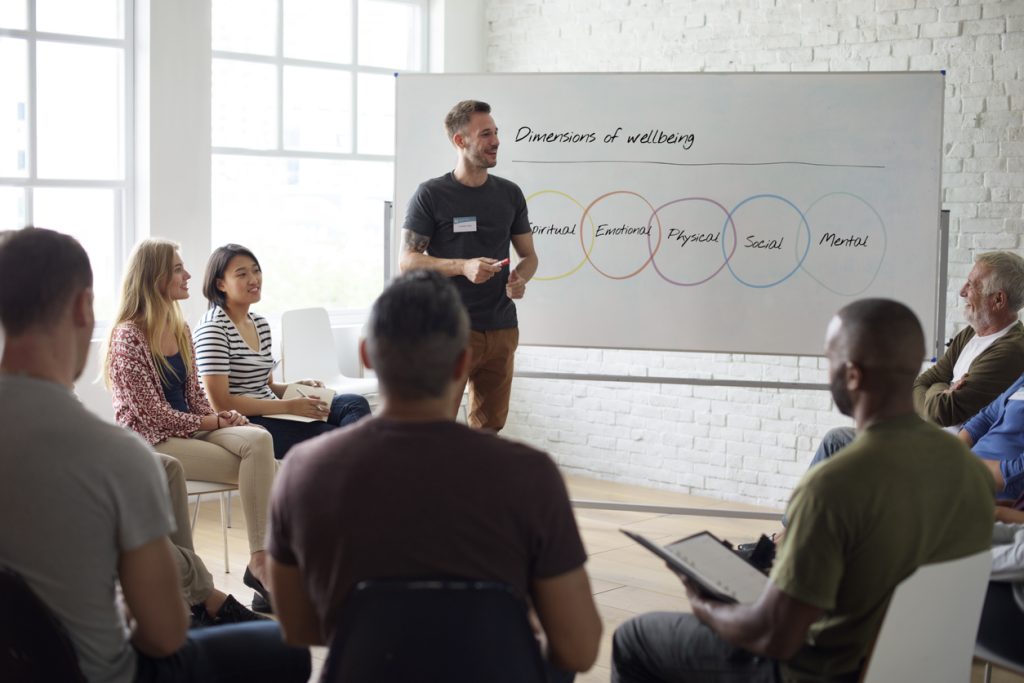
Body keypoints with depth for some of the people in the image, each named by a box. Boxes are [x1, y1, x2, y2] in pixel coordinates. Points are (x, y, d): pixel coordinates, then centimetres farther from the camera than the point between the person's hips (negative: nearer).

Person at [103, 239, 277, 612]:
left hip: (189, 428, 7)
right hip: (151, 441, -7)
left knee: (258, 439, -24)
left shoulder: (180, 330, 12)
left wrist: (220, 415, -6)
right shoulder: (128, 336, -12)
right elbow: (150, 411, -15)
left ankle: (261, 560, -31)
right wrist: (208, 422, -11)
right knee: (259, 469, -23)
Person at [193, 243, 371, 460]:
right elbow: (220, 402, -17)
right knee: (333, 436, -25)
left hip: (270, 413, 9)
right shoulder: (213, 328, -11)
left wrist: (298, 387, 2)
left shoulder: (261, 324, 15)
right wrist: (289, 406, -17)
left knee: (355, 404, -10)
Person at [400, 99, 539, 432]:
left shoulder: (510, 194, 10)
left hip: (502, 329, 5)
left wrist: (520, 277, -8)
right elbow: (408, 260, -6)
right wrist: (463, 267, -20)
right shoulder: (431, 195, -4)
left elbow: (528, 255, 16)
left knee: (489, 427, 12)